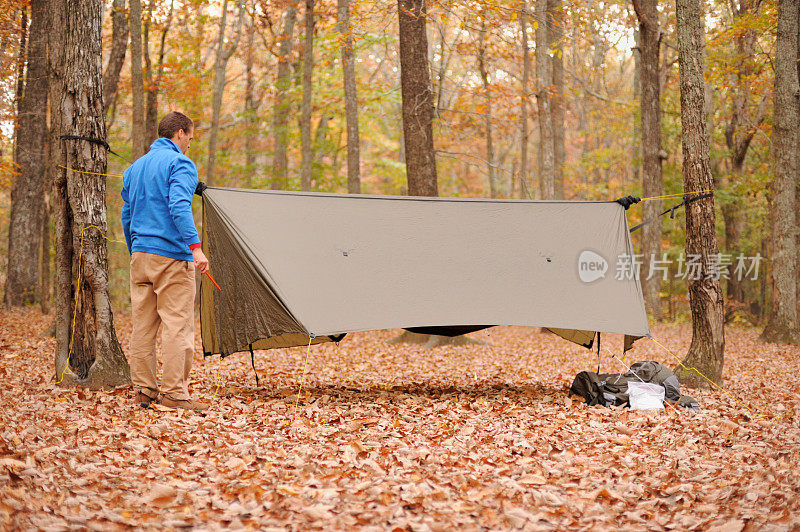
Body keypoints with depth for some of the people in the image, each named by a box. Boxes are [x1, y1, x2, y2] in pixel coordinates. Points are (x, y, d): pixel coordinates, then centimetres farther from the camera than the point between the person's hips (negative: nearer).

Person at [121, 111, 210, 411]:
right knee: (177, 325, -5)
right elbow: (179, 206, -20)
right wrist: (195, 246, -26)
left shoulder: (134, 167, 19)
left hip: (140, 255, 8)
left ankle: (144, 390, 12)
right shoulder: (180, 163, -6)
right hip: (172, 255, -8)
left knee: (142, 326, 9)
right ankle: (174, 392, -7)